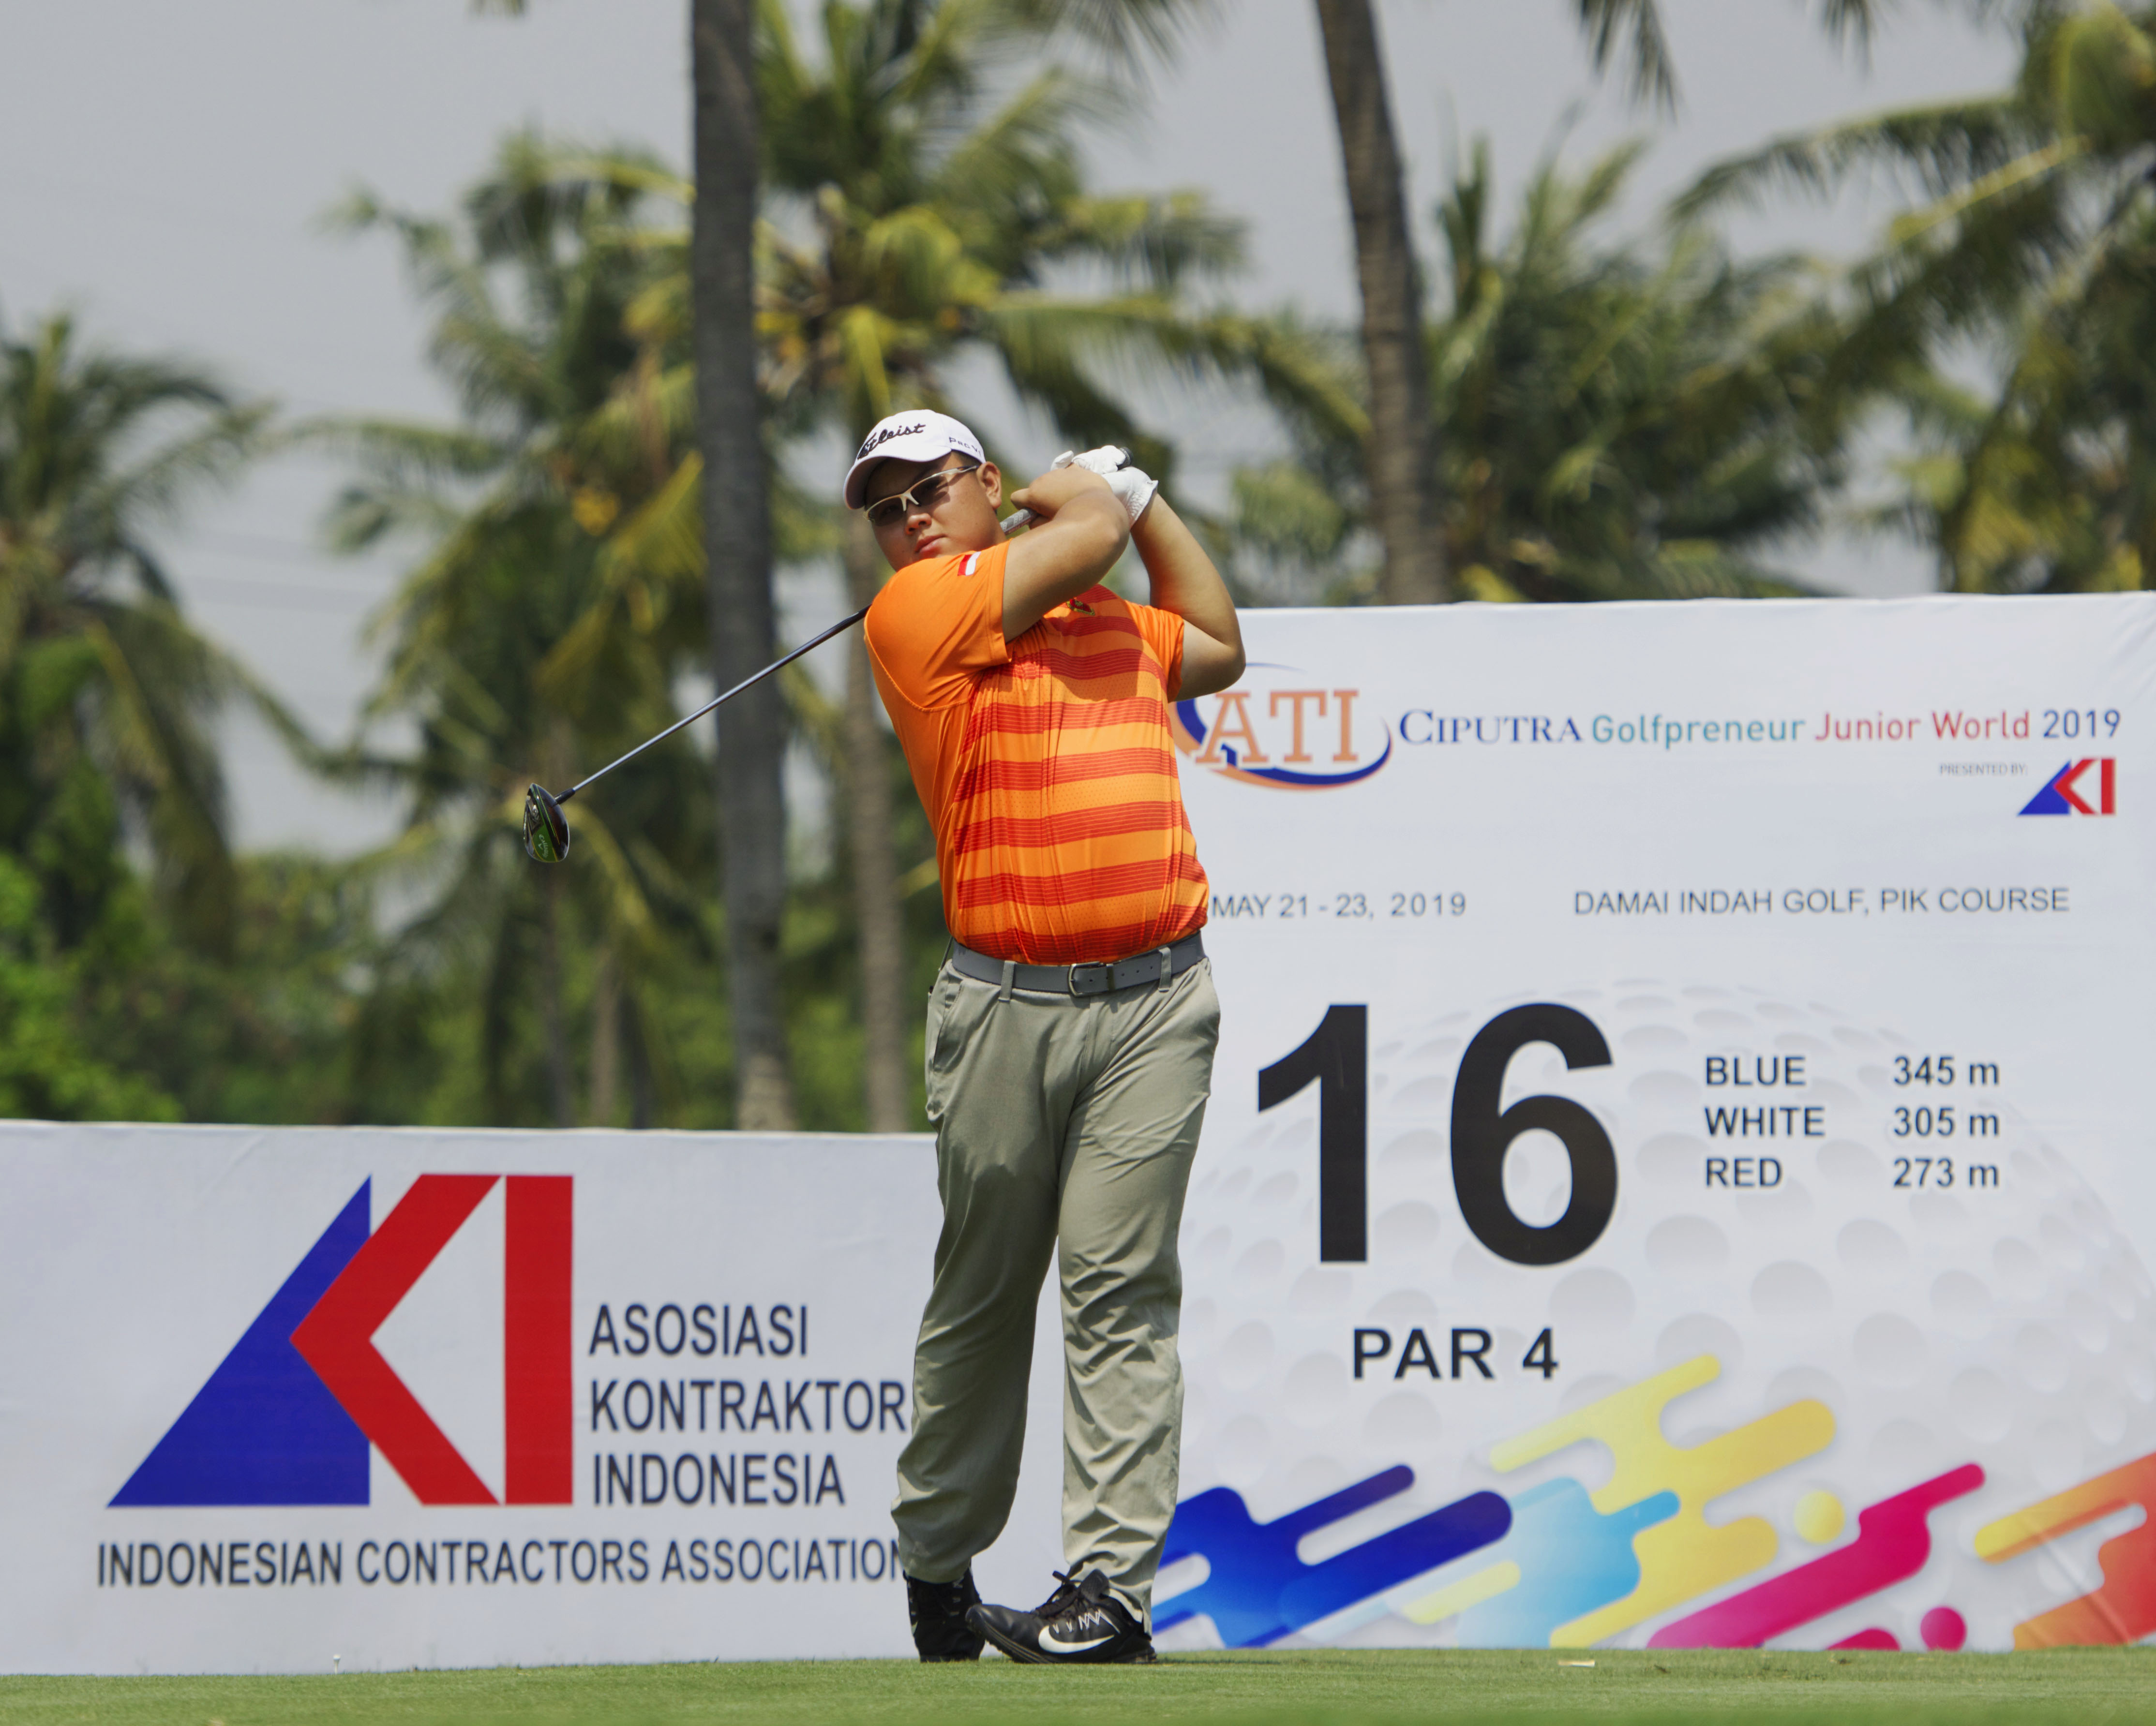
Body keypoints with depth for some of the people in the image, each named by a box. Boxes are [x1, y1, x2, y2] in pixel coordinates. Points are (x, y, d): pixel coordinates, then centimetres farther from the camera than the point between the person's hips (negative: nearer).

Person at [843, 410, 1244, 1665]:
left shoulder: (1108, 619, 20)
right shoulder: (917, 612, 1)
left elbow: (1217, 647, 40)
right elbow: (1089, 531, -4)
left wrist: (1144, 496, 33)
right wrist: (1080, 492, 18)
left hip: (1156, 1002, 3)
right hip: (1004, 1003, -2)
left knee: (1122, 1283, -6)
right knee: (982, 1289, 5)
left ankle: (1114, 1584, -11)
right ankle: (938, 1561, 20)